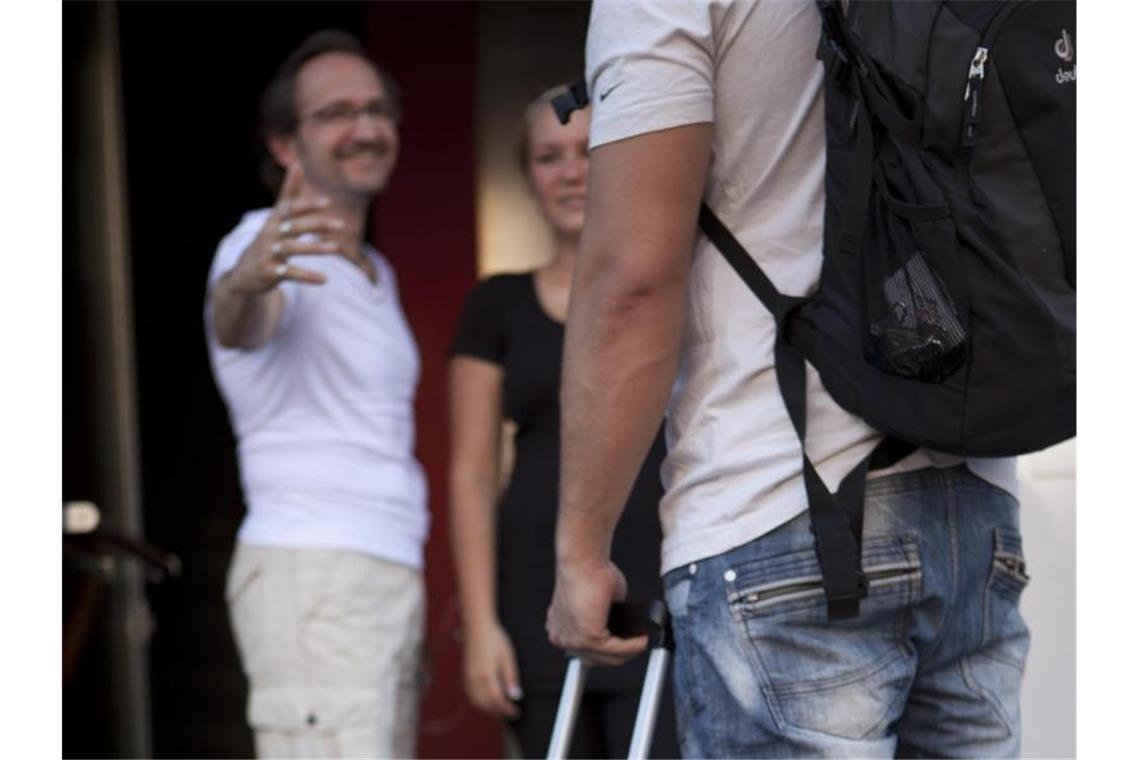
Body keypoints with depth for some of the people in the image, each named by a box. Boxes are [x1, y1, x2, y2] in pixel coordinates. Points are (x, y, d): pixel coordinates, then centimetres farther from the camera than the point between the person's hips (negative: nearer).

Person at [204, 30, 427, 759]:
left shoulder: (378, 274, 21)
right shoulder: (271, 245, -7)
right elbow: (235, 324, -32)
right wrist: (244, 284, -55)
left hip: (388, 576, 9)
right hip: (312, 575, -9)